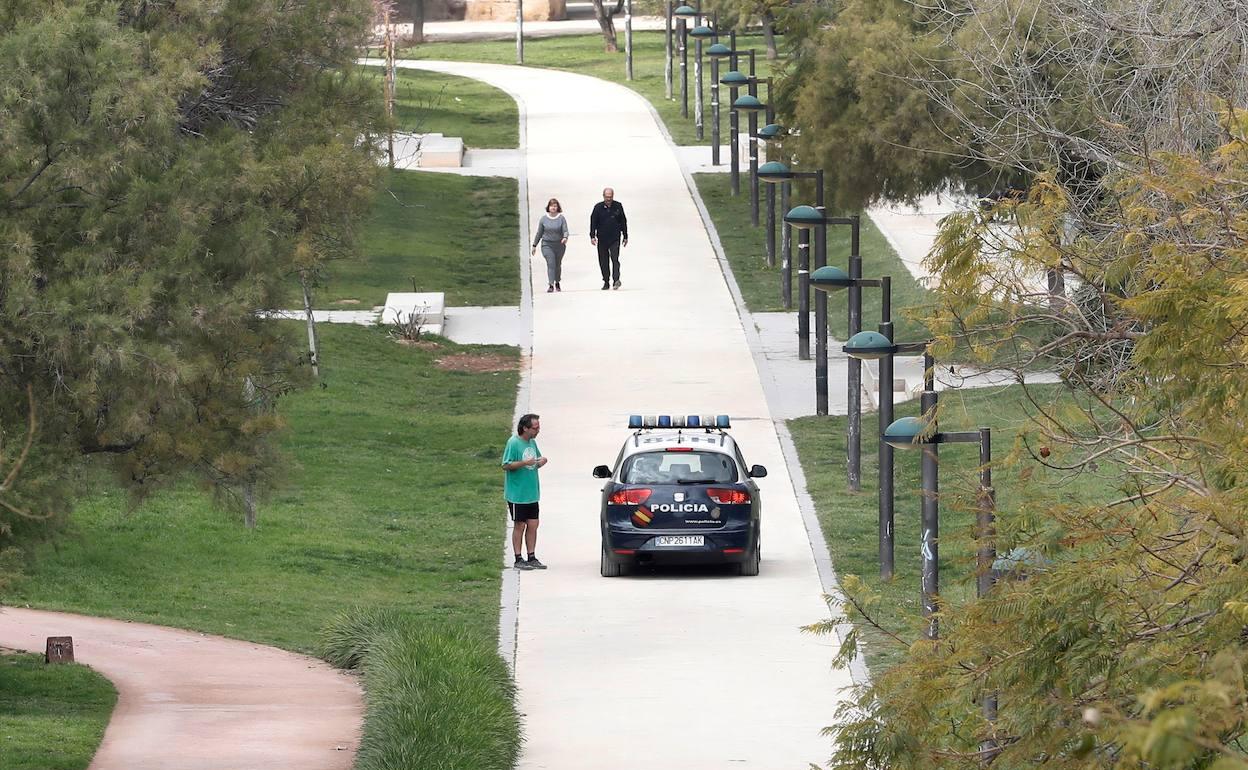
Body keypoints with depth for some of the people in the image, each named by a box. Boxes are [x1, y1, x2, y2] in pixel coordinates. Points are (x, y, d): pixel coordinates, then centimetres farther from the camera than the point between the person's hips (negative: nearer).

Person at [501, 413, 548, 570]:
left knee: (533, 525, 7)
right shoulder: (513, 443, -14)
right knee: (519, 526, 0)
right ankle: (519, 560, 8)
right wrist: (524, 463, -28)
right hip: (517, 494, -7)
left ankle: (532, 558, 15)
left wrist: (540, 462, -3)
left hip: (532, 494, 7)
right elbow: (506, 465, -17)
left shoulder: (532, 443, 8)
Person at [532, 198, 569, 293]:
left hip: (559, 244, 1)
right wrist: (534, 245, 11)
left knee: (558, 264, 12)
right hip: (547, 244, -1)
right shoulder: (544, 218, 1)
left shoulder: (561, 218, -3)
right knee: (551, 263, -15)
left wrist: (565, 238, -30)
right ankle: (550, 285, -19)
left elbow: (565, 231, -7)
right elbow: (539, 233, 9)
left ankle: (557, 283, 31)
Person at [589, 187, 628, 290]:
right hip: (602, 239, 1)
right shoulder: (598, 207, 1)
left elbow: (623, 222, 9)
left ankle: (616, 280, -19)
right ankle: (606, 282, 13)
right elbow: (593, 222, 1)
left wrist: (625, 236, 9)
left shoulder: (618, 206, 3)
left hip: (615, 239, -1)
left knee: (615, 259, -15)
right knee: (603, 262, 5)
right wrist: (592, 236, -9)